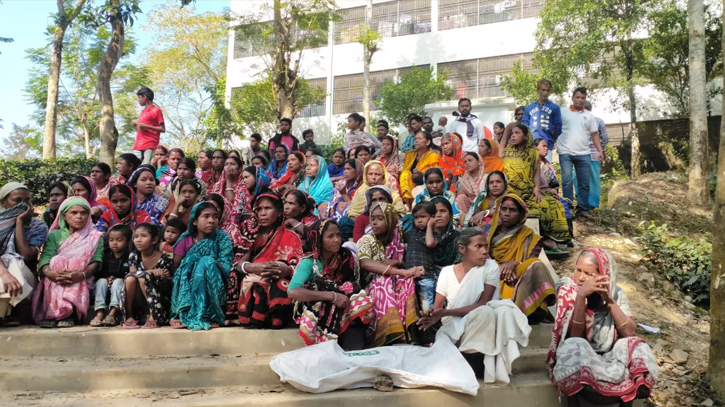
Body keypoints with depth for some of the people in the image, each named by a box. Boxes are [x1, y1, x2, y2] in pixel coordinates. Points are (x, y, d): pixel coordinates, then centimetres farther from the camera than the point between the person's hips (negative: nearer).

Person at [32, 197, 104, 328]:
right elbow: (45, 257, -1)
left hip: (81, 281, -1)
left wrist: (83, 274, -28)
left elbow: (96, 261, -3)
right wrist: (49, 272, -27)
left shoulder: (95, 237, 15)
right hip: (53, 281, 1)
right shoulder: (55, 235, 18)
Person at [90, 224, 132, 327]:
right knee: (101, 281, -25)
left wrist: (117, 279, -23)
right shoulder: (106, 256, 9)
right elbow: (98, 274, 5)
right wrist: (107, 278, -14)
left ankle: (112, 313, -43)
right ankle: (100, 313, -38)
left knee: (118, 281, -31)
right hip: (106, 292, 3)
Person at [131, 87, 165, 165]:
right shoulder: (142, 112, 22)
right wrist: (136, 124, 10)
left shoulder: (156, 110, -1)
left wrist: (146, 126, -14)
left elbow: (163, 129, -6)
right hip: (138, 146, 8)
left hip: (150, 146, -7)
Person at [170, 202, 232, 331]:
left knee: (207, 262, -27)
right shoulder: (186, 239, 2)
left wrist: (208, 266, -26)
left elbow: (226, 267, -11)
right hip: (187, 285, 1)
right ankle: (182, 314, -26)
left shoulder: (222, 238, -2)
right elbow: (175, 266, 0)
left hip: (212, 286, -1)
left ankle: (206, 316, -32)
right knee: (191, 260, -25)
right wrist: (189, 265, -19)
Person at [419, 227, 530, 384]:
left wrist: (446, 312, -21)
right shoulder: (447, 272, 1)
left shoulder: (490, 267, -5)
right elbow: (436, 308, 4)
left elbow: (483, 304, -14)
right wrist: (430, 317, -22)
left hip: (478, 328, 1)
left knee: (505, 309, -31)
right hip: (452, 329, 0)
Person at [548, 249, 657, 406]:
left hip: (610, 356, 3)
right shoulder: (568, 291, -8)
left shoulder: (616, 293, 0)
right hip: (579, 356, -3)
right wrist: (581, 296, -29)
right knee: (574, 346, -35)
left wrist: (609, 300, -20)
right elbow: (575, 334, -19)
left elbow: (630, 332, -12)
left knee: (638, 348, -24)